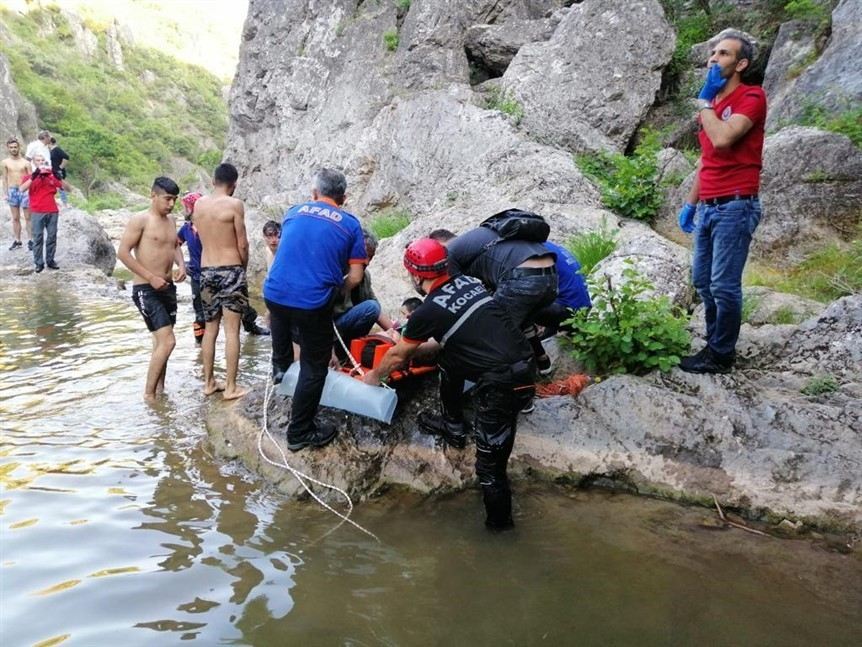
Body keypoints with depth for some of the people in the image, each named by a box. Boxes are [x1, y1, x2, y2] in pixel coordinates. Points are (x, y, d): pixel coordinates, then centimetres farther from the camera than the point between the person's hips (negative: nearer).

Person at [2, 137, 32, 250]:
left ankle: (31, 240, 5)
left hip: (24, 191, -3)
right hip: (12, 191, 3)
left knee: (28, 217, 1)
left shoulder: (25, 163, -4)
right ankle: (17, 240, 15)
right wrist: (5, 193, 4)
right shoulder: (5, 163, 4)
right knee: (15, 218, 9)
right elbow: (5, 179, 9)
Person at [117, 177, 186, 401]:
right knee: (167, 341, -14)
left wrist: (181, 265, 2)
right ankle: (149, 393, -2)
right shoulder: (140, 220, -12)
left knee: (161, 342, 14)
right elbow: (123, 253, -16)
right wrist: (151, 278, -19)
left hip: (168, 288, 8)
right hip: (146, 290, -8)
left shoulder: (171, 220, 10)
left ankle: (159, 390, 25)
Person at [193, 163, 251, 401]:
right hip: (230, 270, -5)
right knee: (232, 330, -2)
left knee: (210, 328, 14)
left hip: (206, 271, 6)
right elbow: (242, 244, -9)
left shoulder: (199, 204, 6)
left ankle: (209, 382, 21)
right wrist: (243, 267, 7)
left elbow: (202, 236, 9)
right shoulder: (234, 204, -10)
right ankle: (231, 387, 0)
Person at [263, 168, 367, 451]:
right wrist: (336, 294, 21)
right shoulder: (350, 224, 5)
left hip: (274, 292, 4)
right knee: (314, 368, 11)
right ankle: (300, 433, 19)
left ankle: (280, 365, 55)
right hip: (313, 302, -4)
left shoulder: (294, 212, 14)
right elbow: (355, 276, 3)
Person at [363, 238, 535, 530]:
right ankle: (453, 427, 37)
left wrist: (374, 376, 32)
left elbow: (398, 356, 11)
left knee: (489, 464, 7)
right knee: (448, 360, 25)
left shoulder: (428, 312, -6)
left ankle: (499, 520, 22)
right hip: (525, 362, 8)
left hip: (504, 384, -8)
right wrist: (418, 345, 43)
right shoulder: (469, 281, 12)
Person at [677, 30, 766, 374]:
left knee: (724, 285, -6)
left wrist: (704, 101, -9)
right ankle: (714, 343, 25)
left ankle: (722, 356, 5)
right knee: (702, 281, 12)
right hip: (708, 207, 8)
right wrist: (691, 203, 19)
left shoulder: (751, 97, -8)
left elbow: (722, 139, -24)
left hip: (736, 206, -8)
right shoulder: (711, 105, 17)